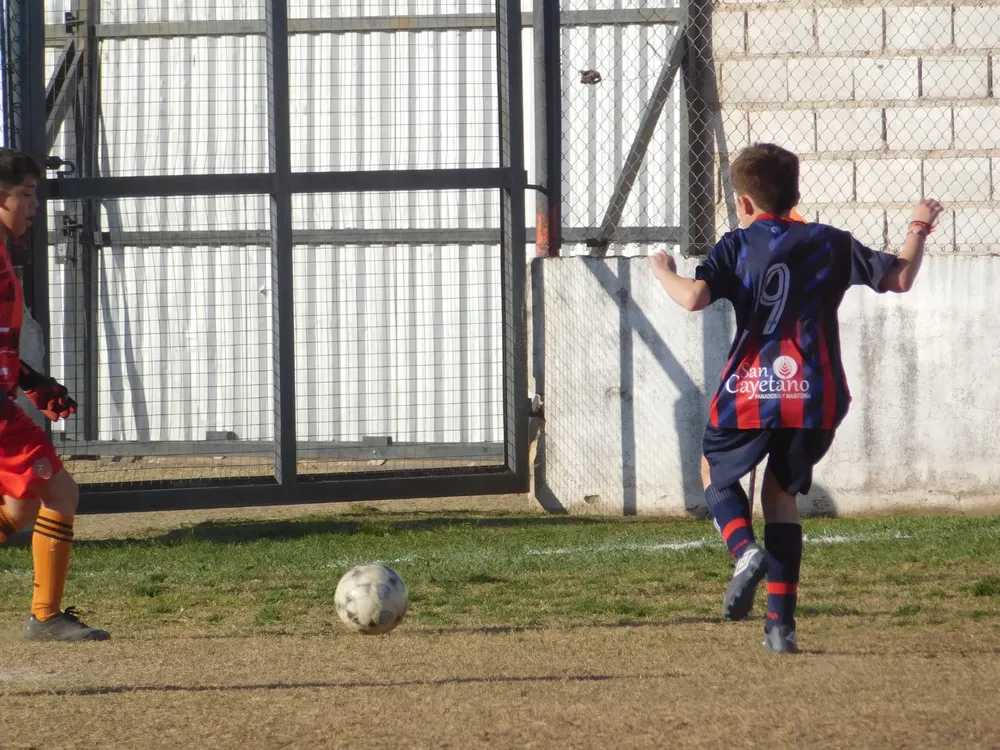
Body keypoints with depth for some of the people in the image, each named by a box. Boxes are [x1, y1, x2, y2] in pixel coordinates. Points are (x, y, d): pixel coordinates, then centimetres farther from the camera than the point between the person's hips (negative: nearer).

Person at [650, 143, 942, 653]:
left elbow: (694, 298, -14)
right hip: (816, 397, 2)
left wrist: (663, 273, 7)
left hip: (750, 392, -2)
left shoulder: (737, 246, 2)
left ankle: (745, 550, -10)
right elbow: (899, 279, 10)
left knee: (717, 472, 23)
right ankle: (781, 625, 8)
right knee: (781, 493, 18)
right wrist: (918, 232, 27)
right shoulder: (831, 244, 9)